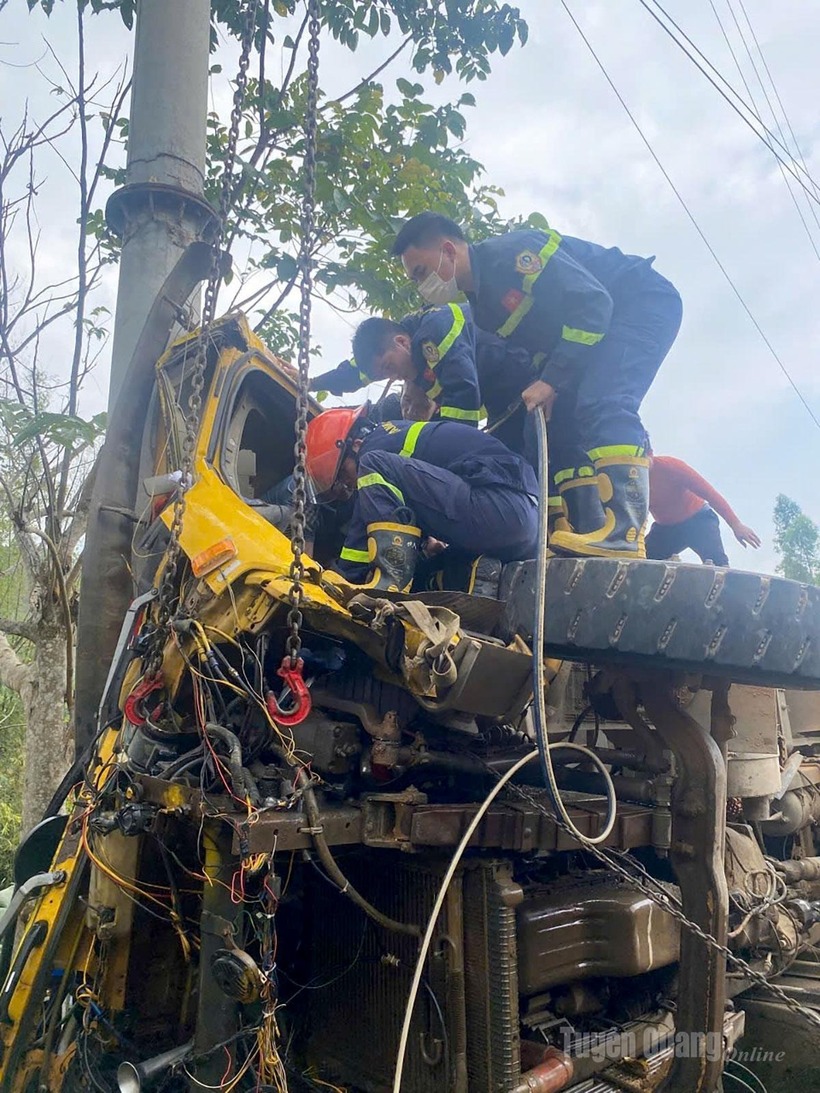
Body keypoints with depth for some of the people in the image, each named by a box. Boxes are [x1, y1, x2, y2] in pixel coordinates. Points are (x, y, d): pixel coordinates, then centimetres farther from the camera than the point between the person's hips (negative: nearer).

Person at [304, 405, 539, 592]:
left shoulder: (377, 445, 1)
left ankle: (391, 579, -20)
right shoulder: (399, 434, 29)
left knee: (374, 467, -11)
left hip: (499, 510, -10)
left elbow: (361, 532, -3)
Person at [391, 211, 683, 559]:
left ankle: (623, 533, -39)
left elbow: (593, 303, -27)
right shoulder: (483, 307, 7)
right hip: (600, 333, 9)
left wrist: (551, 380, -29)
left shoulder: (509, 251, -20)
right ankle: (585, 533, -8)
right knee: (561, 424, -3)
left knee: (603, 404, -30)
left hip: (644, 303, -9)